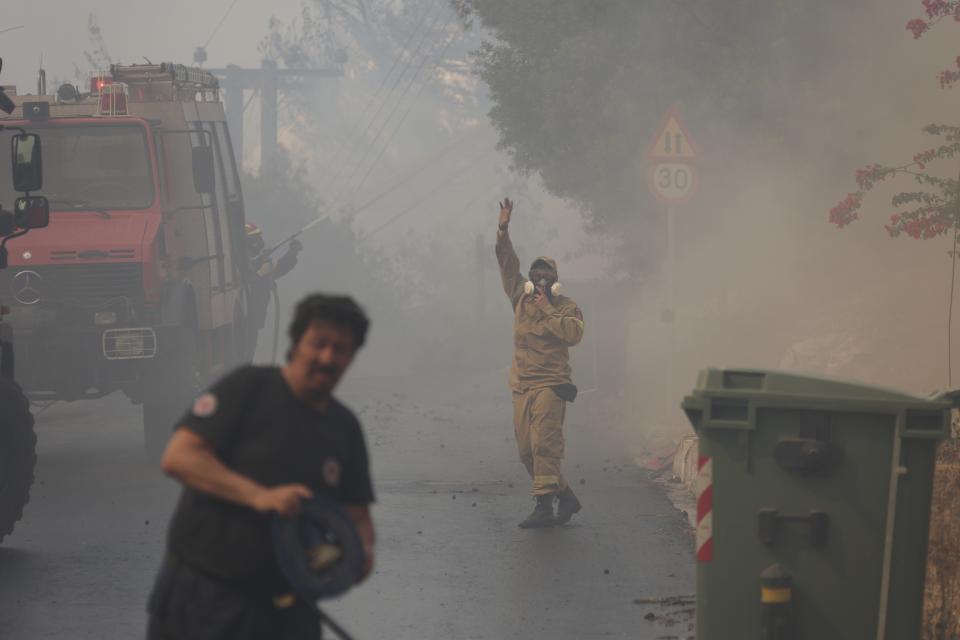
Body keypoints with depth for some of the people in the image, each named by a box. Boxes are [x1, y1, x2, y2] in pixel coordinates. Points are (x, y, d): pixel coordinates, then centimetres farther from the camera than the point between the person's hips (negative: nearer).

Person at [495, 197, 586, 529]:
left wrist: (547, 311, -12)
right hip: (521, 386, 6)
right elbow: (508, 266, 14)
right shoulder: (521, 300, 15)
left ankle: (544, 505, -20)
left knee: (544, 444, -16)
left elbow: (574, 333, -15)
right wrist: (503, 232, 4)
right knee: (527, 449, 4)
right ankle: (564, 495, 14)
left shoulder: (566, 306, 2)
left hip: (550, 385, -6)